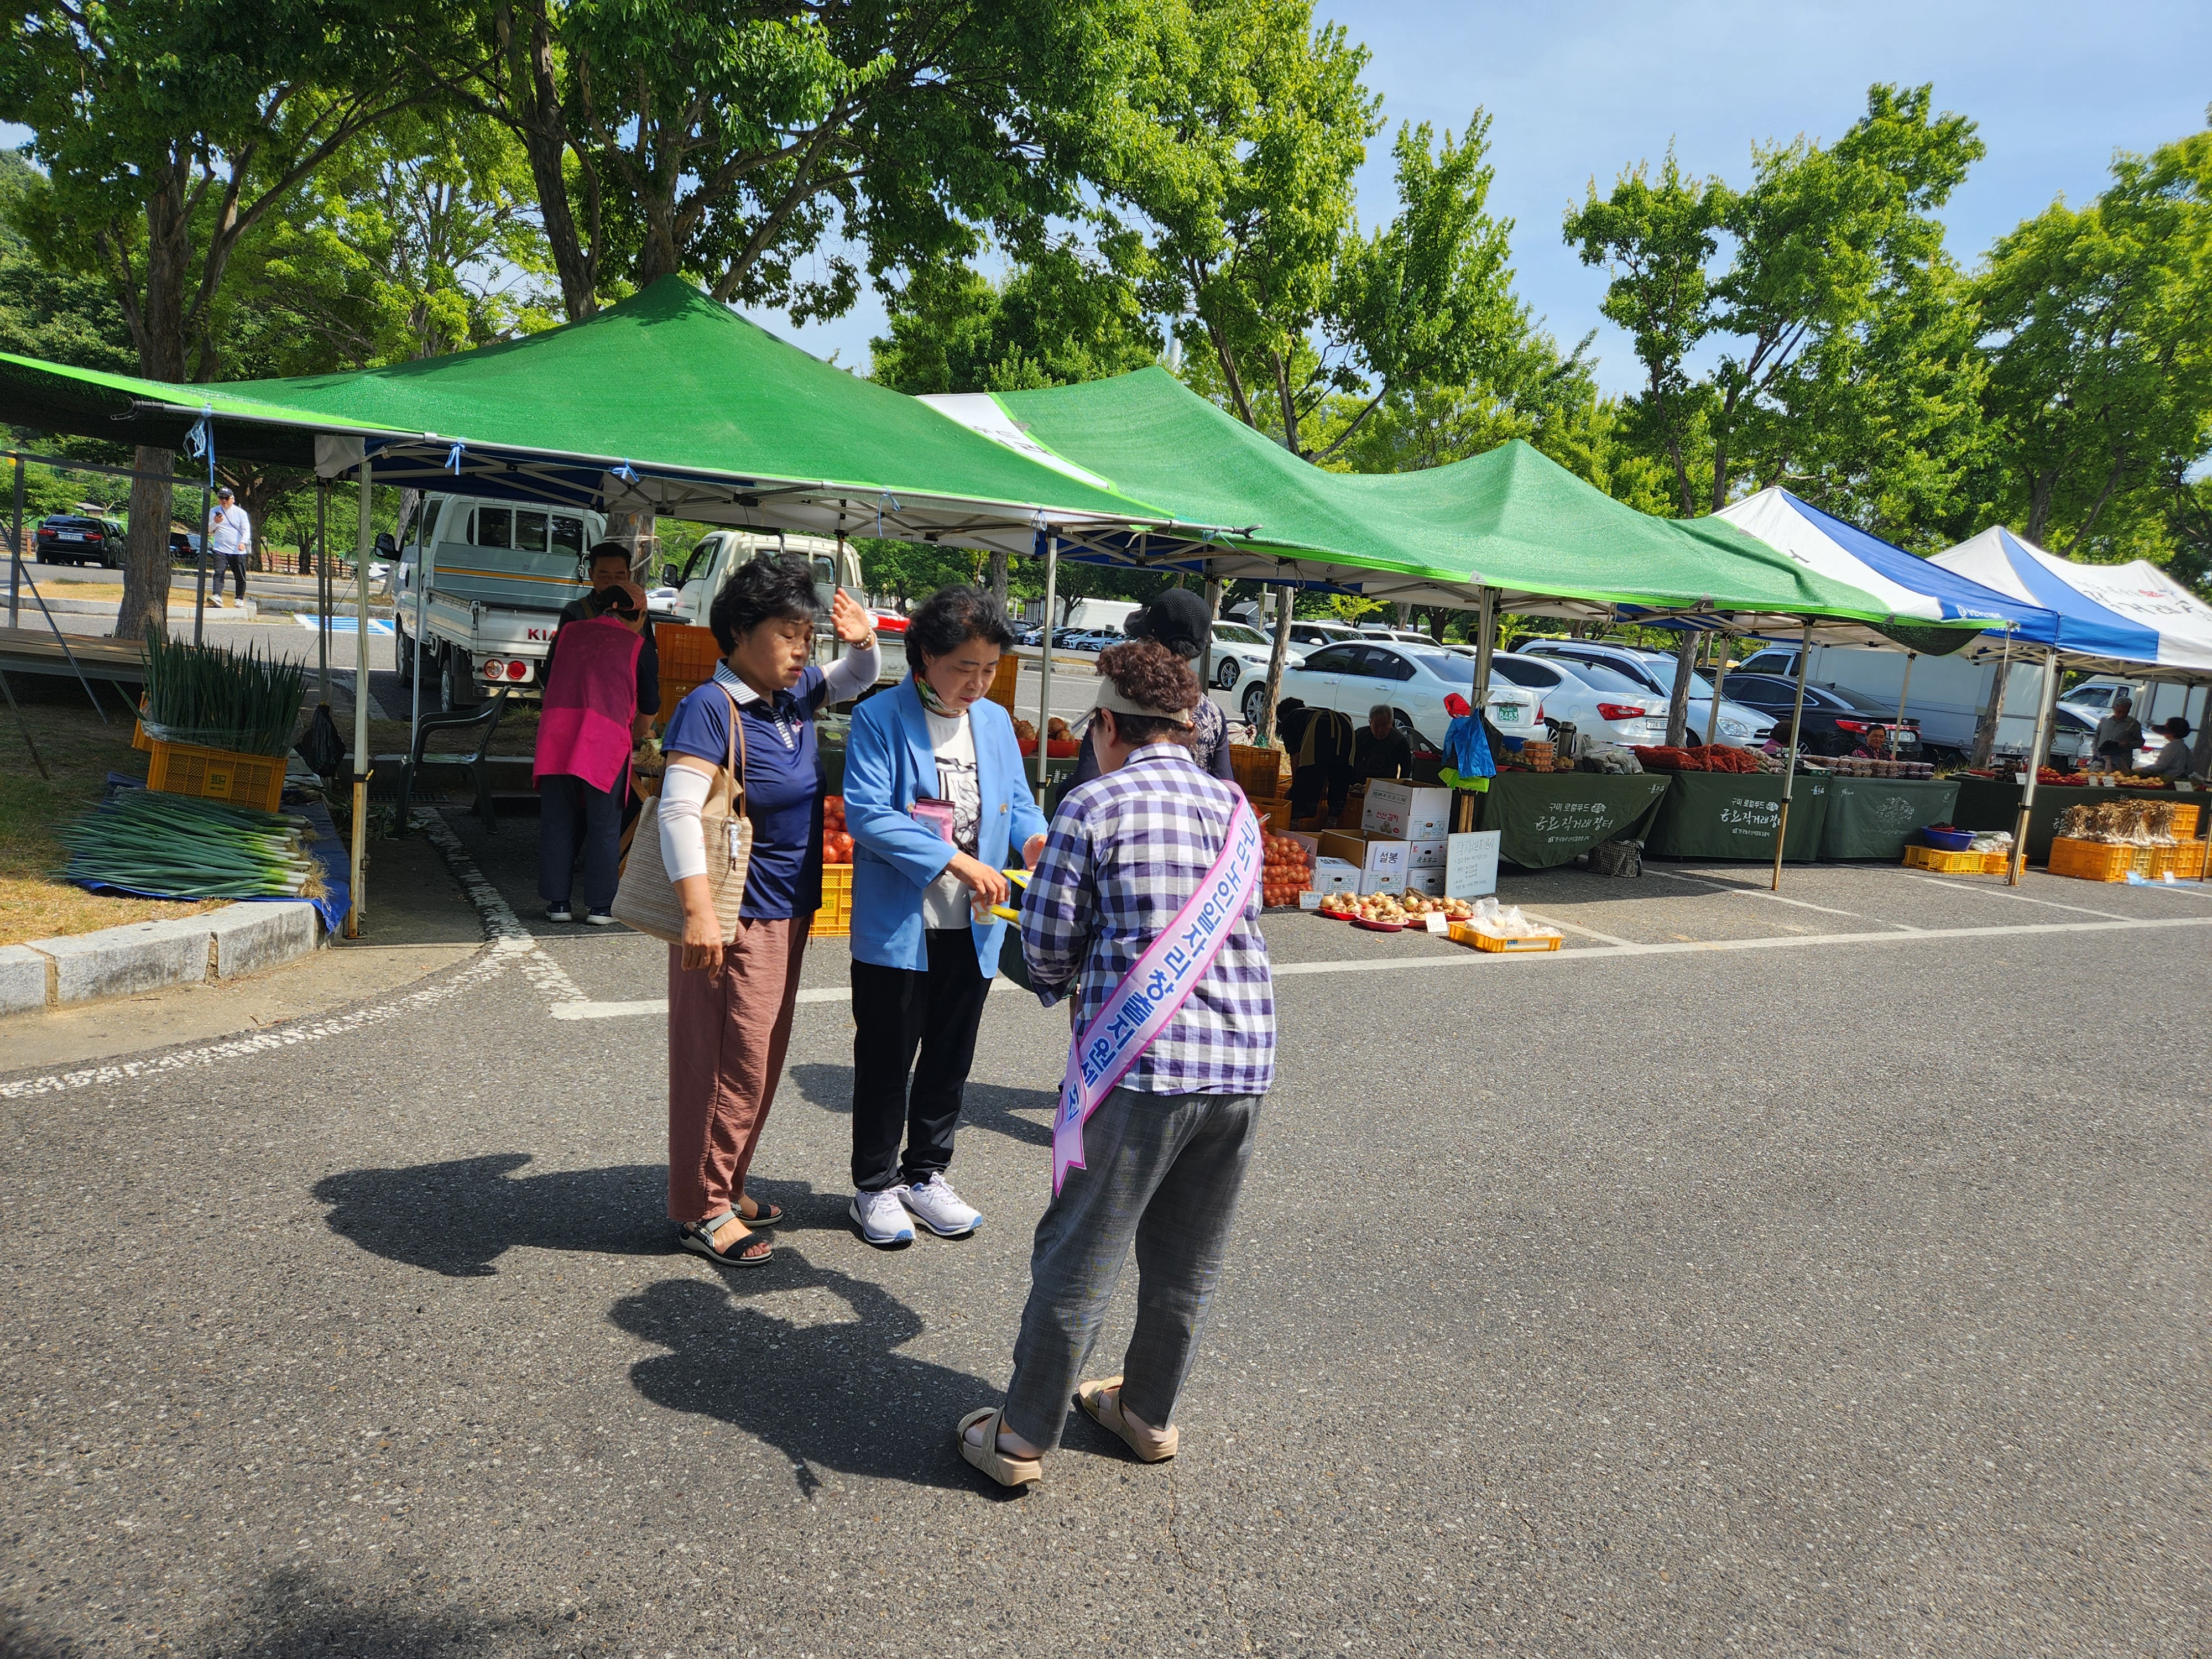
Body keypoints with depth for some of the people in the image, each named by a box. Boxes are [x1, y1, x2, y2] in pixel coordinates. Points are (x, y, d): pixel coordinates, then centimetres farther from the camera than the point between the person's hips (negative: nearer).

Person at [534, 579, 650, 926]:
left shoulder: (570, 632, 19)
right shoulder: (636, 645, 9)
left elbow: (548, 679, 30)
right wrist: (639, 738, 34)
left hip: (556, 733, 3)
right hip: (606, 738, -3)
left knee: (557, 822, 12)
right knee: (604, 825, 7)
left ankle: (558, 902, 15)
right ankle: (600, 906, 11)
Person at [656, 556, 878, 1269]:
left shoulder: (795, 691, 7)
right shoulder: (711, 708, -17)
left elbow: (855, 680, 25)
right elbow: (679, 809, -26)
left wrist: (862, 640, 1)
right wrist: (699, 910, -35)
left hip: (790, 910, 9)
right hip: (737, 916, -9)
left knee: (762, 1061, 17)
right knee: (729, 1064, -1)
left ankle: (725, 1185, 33)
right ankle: (700, 1209, 15)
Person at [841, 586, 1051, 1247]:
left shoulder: (996, 721, 8)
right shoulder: (880, 718, -10)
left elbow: (1018, 800, 13)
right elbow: (865, 812, -19)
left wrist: (1035, 836, -11)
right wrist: (955, 862, -24)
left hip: (973, 930, 5)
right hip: (897, 927, -5)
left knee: (950, 1060, 16)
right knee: (887, 1062, 8)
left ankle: (926, 1174, 34)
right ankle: (876, 1186, 24)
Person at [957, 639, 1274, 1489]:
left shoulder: (1093, 806, -7)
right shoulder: (1238, 809, 9)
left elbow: (1046, 942, -5)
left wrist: (1062, 985, 18)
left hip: (1141, 1063, -5)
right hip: (1244, 1061, 6)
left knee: (1079, 1257, 7)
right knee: (1187, 1262, 18)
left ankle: (1022, 1436, 19)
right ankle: (1150, 1413, 35)